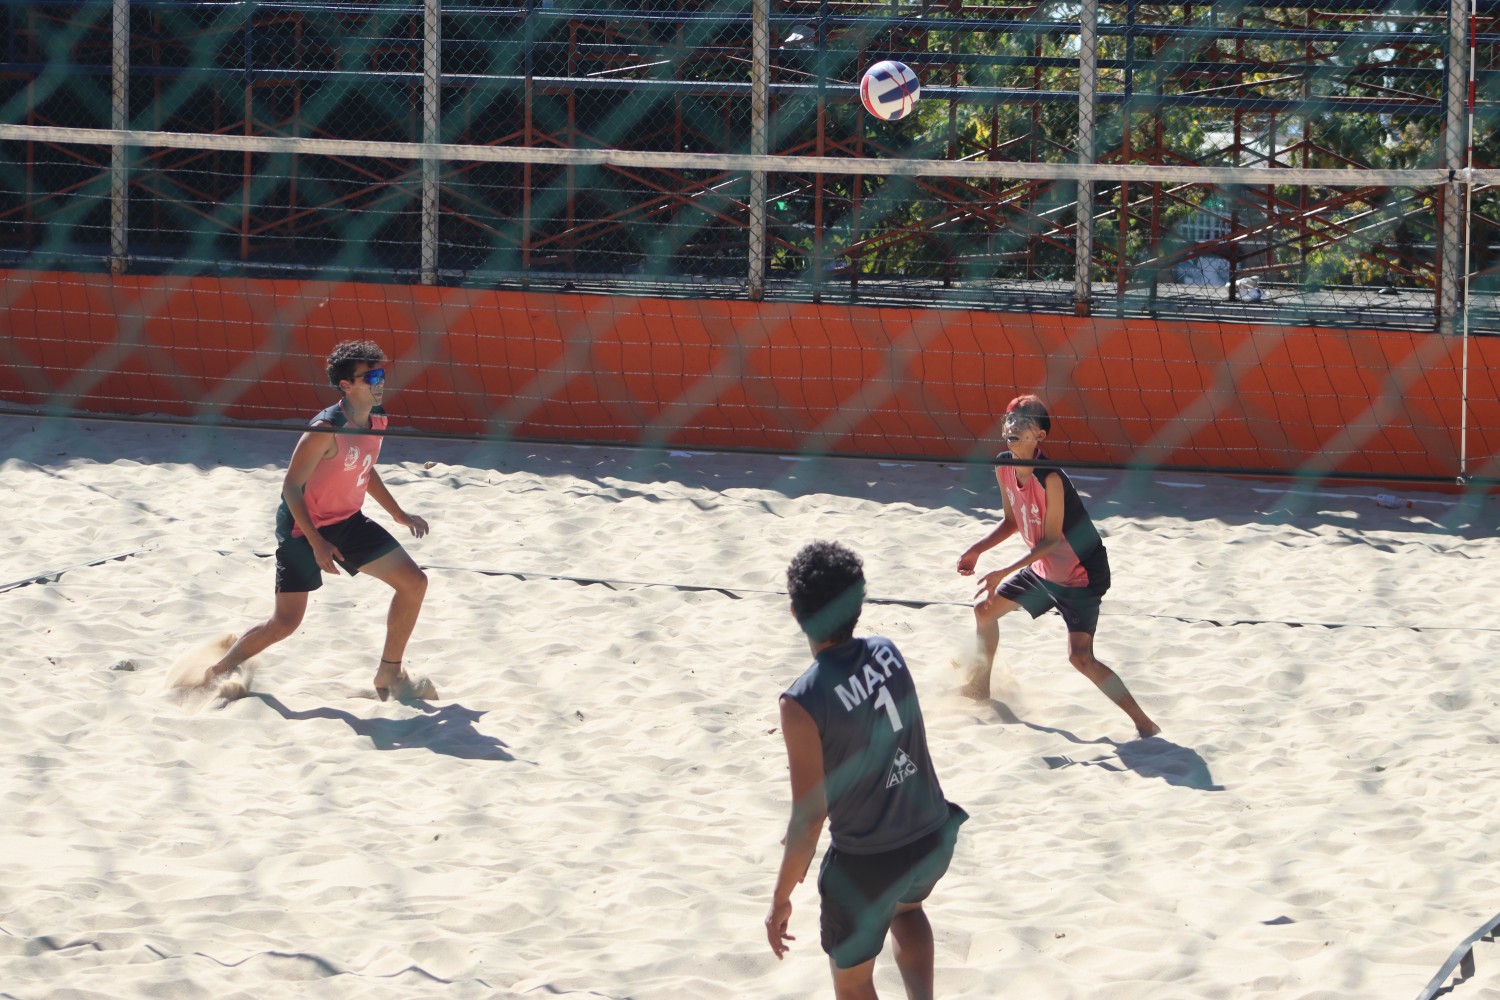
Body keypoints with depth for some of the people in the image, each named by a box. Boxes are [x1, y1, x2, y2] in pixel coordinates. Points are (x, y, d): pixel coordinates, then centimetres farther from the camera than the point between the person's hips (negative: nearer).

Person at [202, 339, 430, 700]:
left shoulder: (377, 421, -3)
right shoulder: (325, 430, -27)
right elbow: (291, 487, -23)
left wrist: (399, 515, 16)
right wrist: (317, 544, -26)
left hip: (348, 522, 8)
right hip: (303, 527, -8)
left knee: (414, 582, 0)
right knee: (286, 621, -6)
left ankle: (390, 673, 12)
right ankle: (217, 673, 15)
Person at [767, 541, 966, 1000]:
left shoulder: (802, 703, -25)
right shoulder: (887, 653, -7)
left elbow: (809, 818, -22)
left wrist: (781, 900, -8)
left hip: (867, 862, -6)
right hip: (934, 837, 6)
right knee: (905, 906, 40)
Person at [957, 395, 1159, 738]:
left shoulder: (1050, 478, -30)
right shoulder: (1004, 469, -6)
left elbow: (1051, 541, -27)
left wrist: (1003, 573, -29)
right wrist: (976, 550, 1)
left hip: (1080, 576, -9)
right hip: (1043, 571, 9)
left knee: (1081, 657, -21)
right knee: (985, 609, 21)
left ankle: (1143, 722, -13)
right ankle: (980, 685, 45)